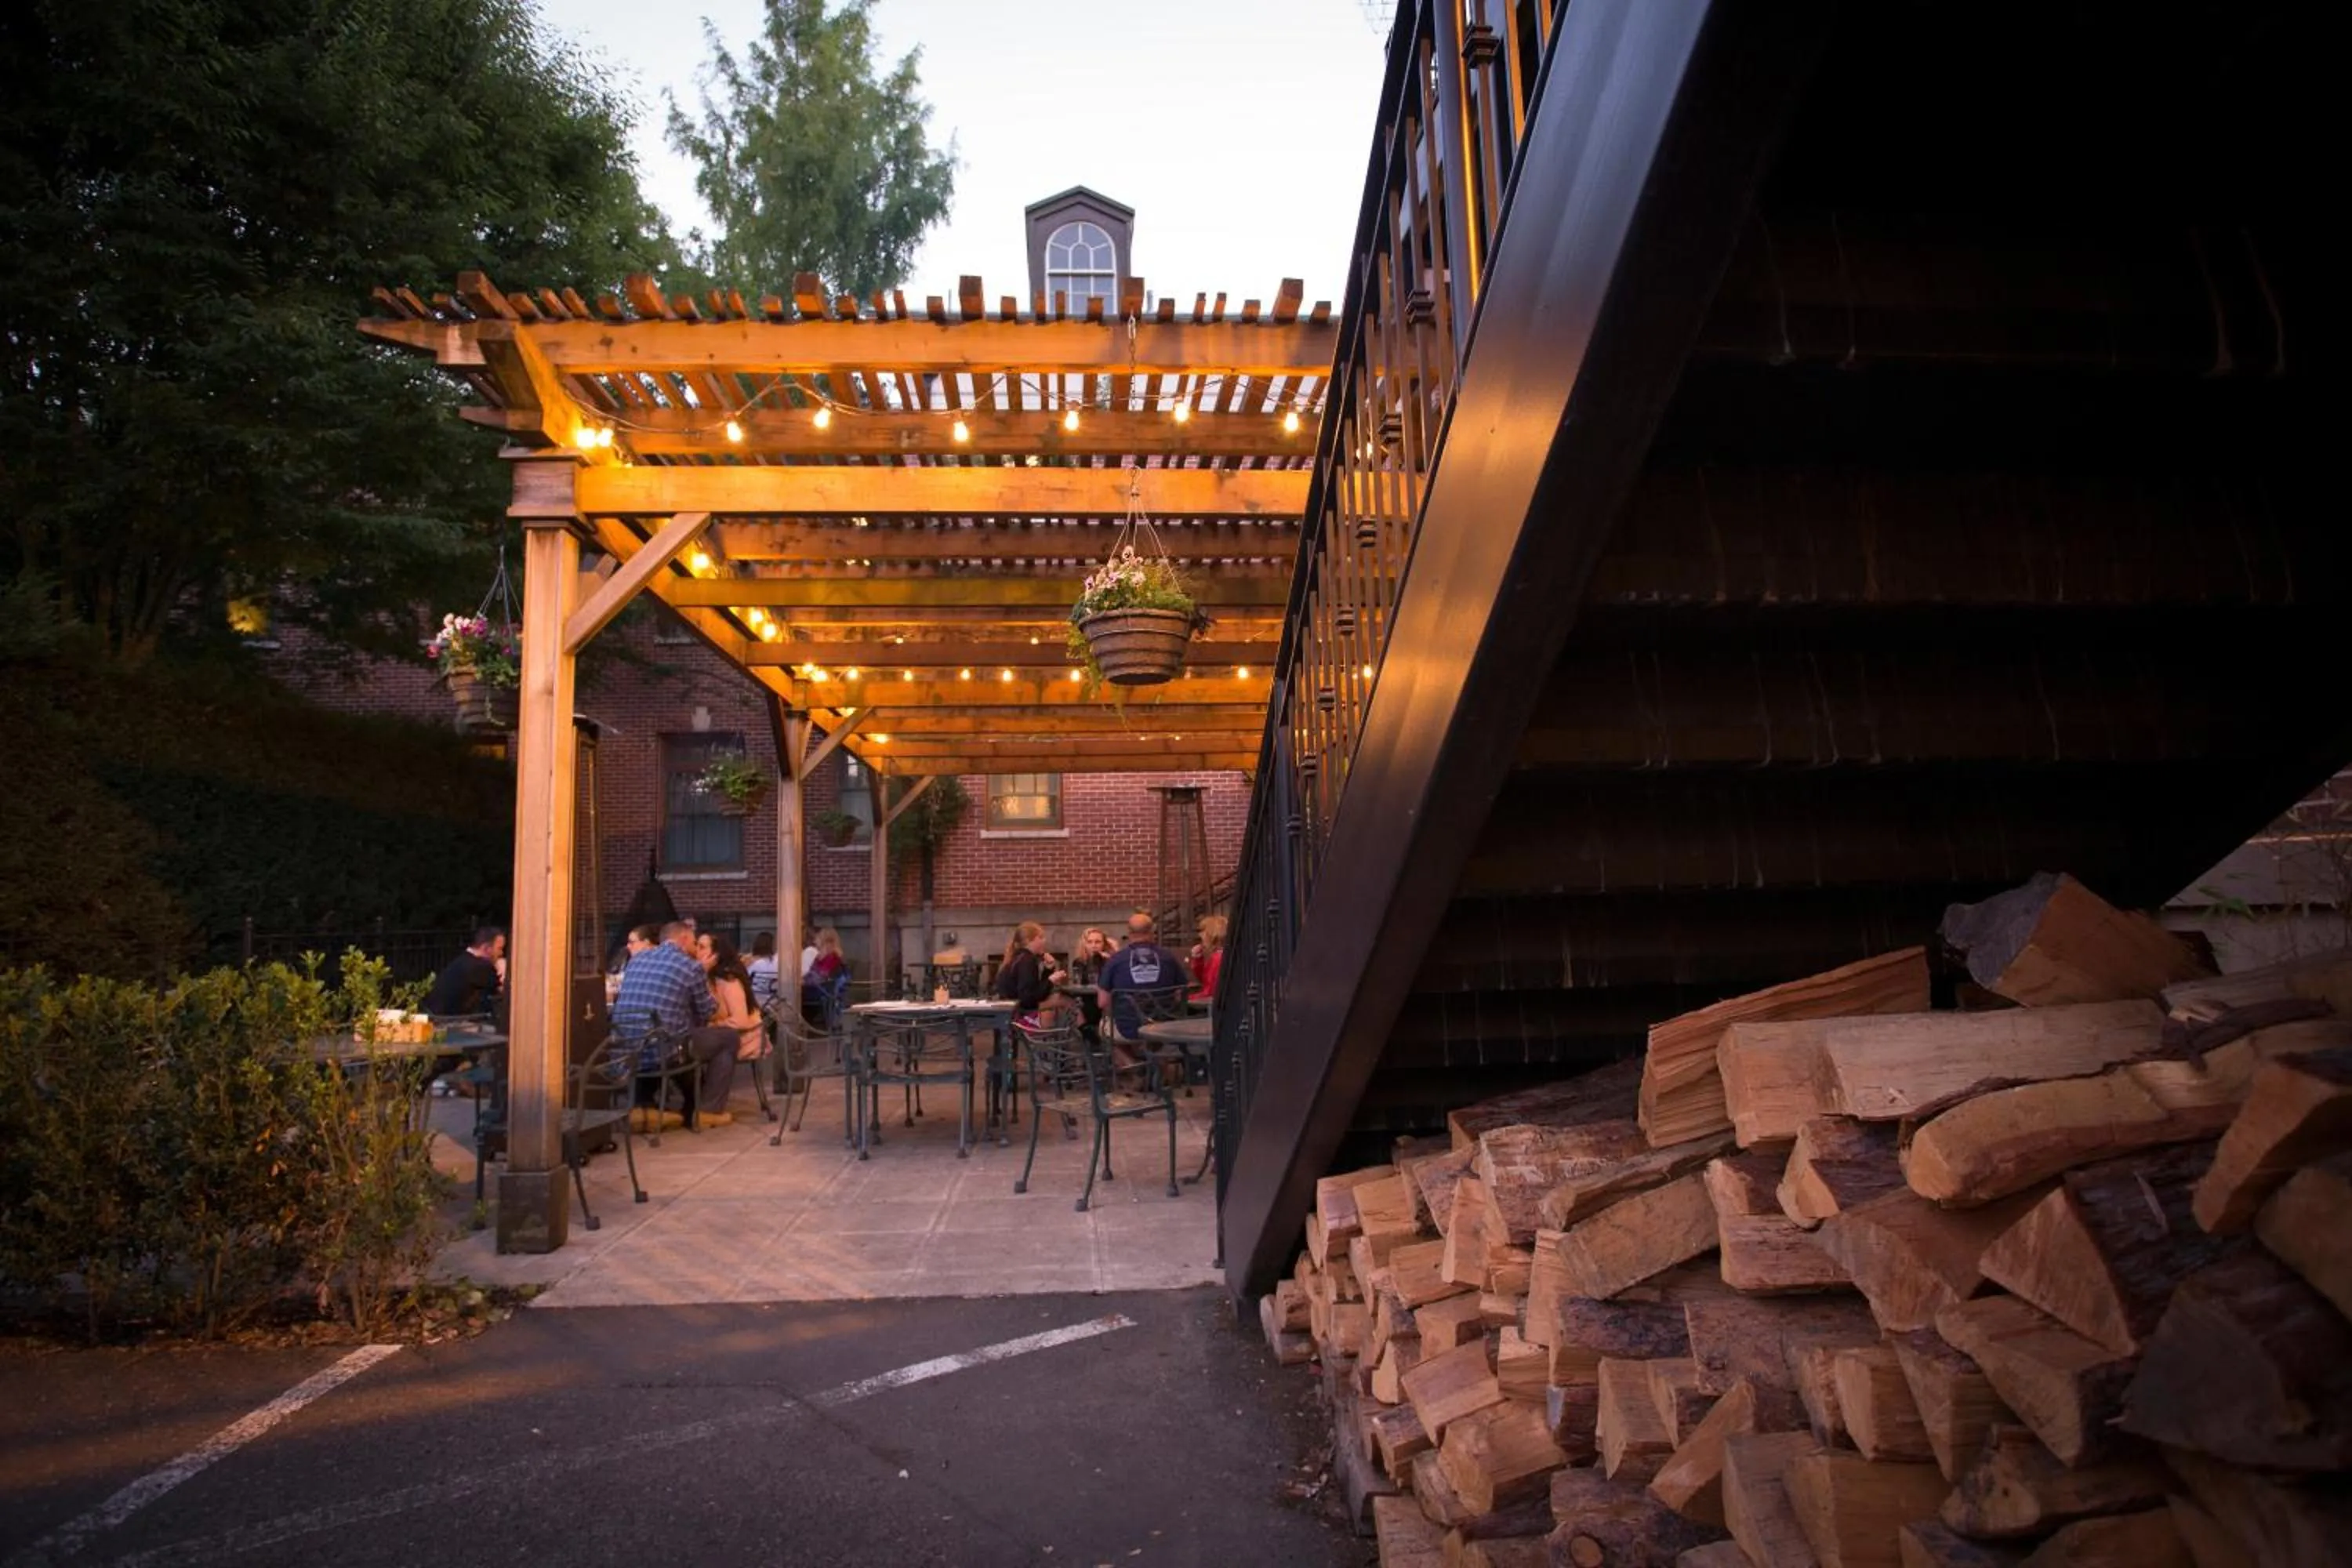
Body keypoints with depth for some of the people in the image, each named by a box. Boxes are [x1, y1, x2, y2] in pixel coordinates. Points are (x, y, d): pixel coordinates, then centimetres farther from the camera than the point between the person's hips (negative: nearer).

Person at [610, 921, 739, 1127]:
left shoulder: (636, 959, 13)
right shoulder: (690, 966, -4)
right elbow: (707, 1012, 7)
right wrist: (702, 974, 23)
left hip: (626, 1052, 7)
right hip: (663, 1050, -7)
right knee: (730, 1037, 15)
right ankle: (710, 1110, 13)